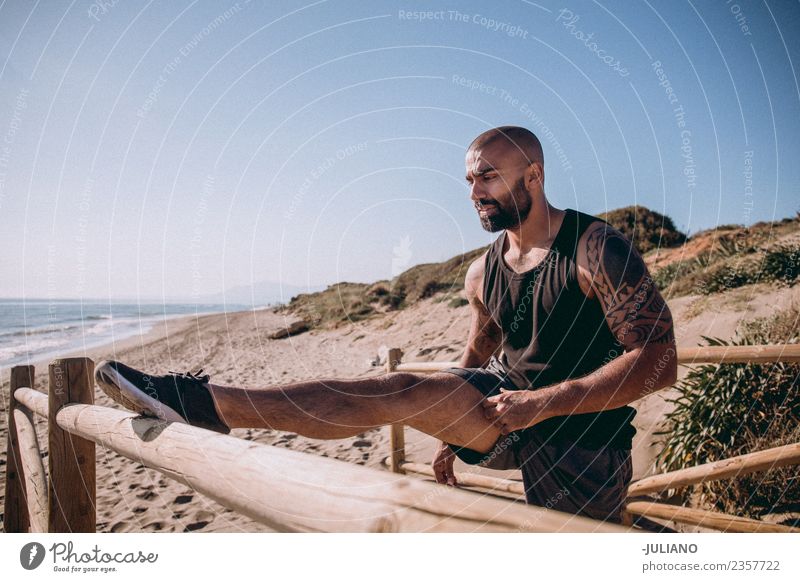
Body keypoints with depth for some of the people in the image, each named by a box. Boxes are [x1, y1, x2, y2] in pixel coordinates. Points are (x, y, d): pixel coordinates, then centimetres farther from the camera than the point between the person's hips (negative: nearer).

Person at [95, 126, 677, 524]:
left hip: (581, 434, -3)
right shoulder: (483, 273, 5)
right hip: (504, 409, 4)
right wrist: (453, 429, 18)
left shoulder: (598, 248, -17)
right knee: (402, 391, -14)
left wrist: (547, 401, -27)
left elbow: (659, 361, -21)